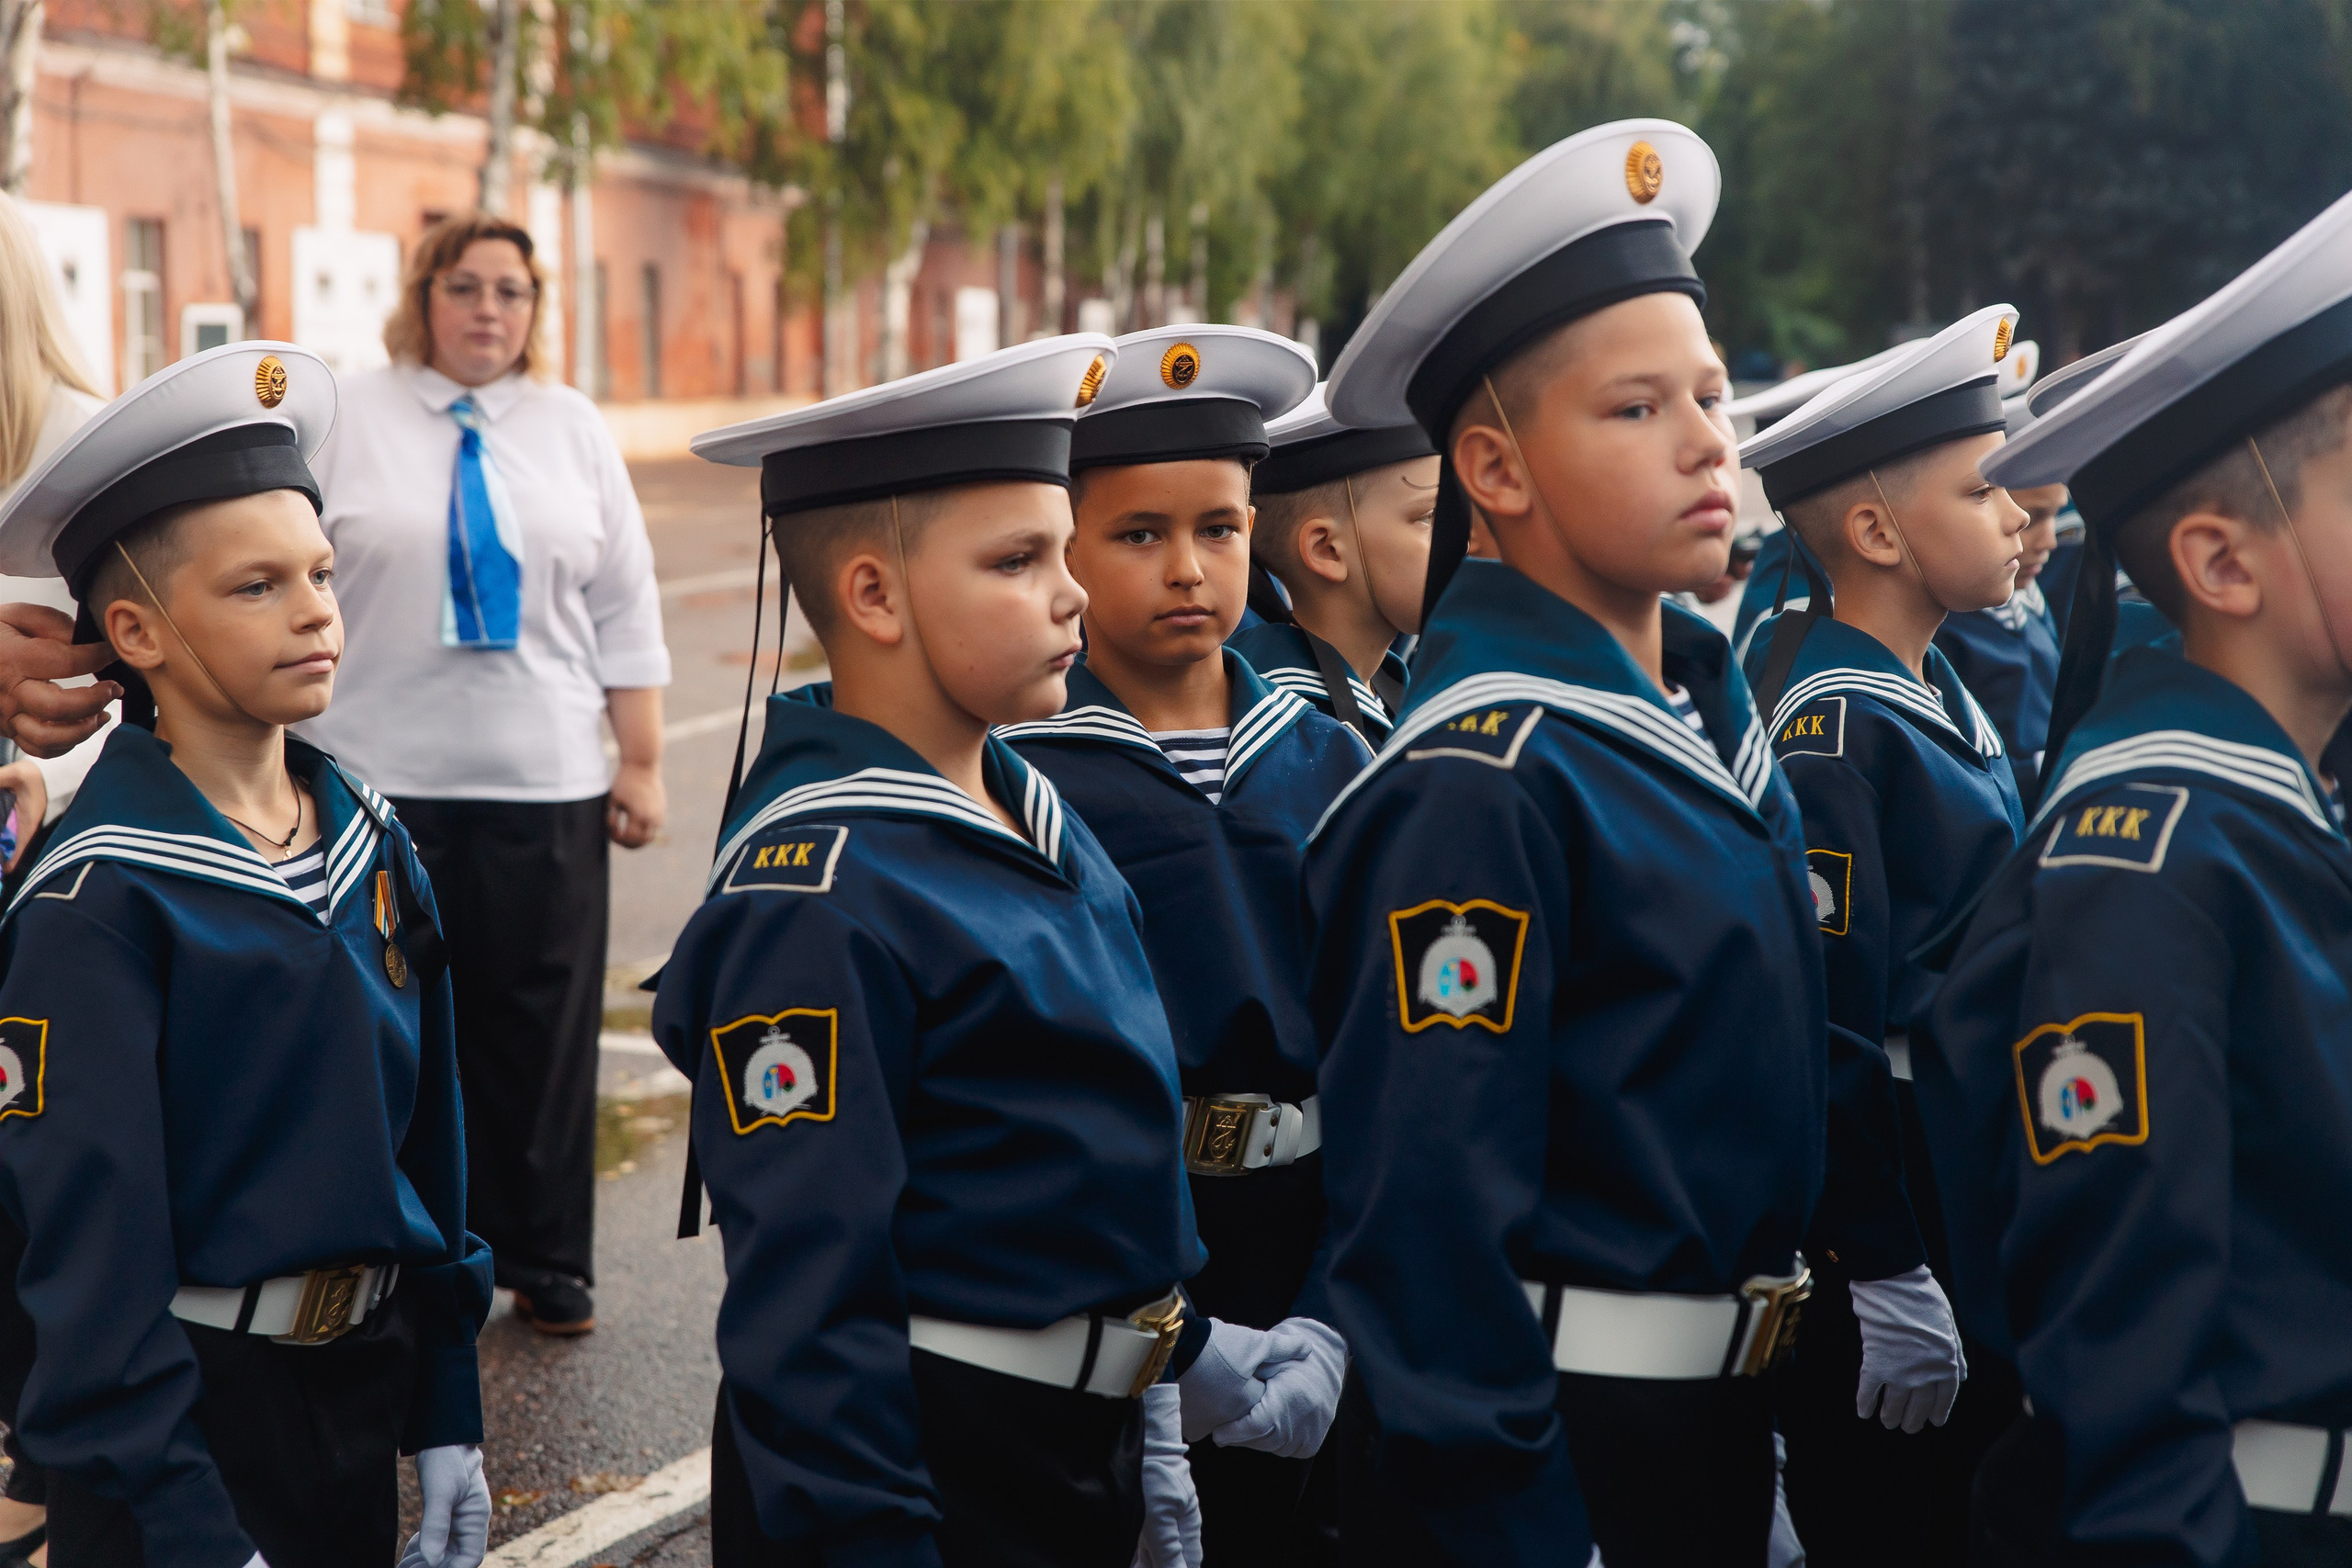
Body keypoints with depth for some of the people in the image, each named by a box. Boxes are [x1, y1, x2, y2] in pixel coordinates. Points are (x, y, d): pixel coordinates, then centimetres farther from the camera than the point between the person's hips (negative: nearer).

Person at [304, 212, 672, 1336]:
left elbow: (624, 608, 9)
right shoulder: (347, 421, 3)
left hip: (544, 781, 2)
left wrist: (641, 761, 5)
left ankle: (545, 1263, 18)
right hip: (379, 778, -2)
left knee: (543, 1024, 6)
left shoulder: (573, 430, 10)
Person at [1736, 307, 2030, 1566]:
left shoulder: (1946, 695, 11)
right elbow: (1823, 1019, -22)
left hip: (1977, 1171, 9)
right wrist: (1885, 1275, -21)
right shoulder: (1830, 734, -19)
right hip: (1878, 1196, -9)